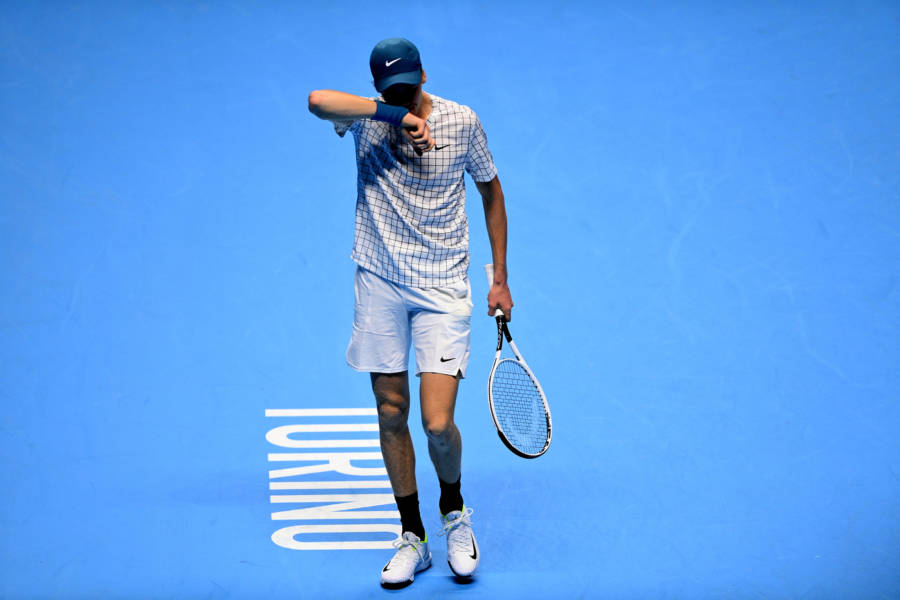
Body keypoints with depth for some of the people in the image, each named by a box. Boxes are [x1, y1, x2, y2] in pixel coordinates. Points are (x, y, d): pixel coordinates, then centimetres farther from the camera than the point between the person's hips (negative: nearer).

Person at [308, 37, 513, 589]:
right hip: (380, 282, 2)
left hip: (443, 288, -2)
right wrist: (396, 114, -30)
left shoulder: (462, 121, -3)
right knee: (391, 415, 7)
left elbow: (492, 192, 10)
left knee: (438, 425, -11)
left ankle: (454, 510, 21)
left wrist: (500, 278, 8)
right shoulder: (367, 116, -3)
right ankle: (413, 538, 22)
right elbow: (318, 100, -25)